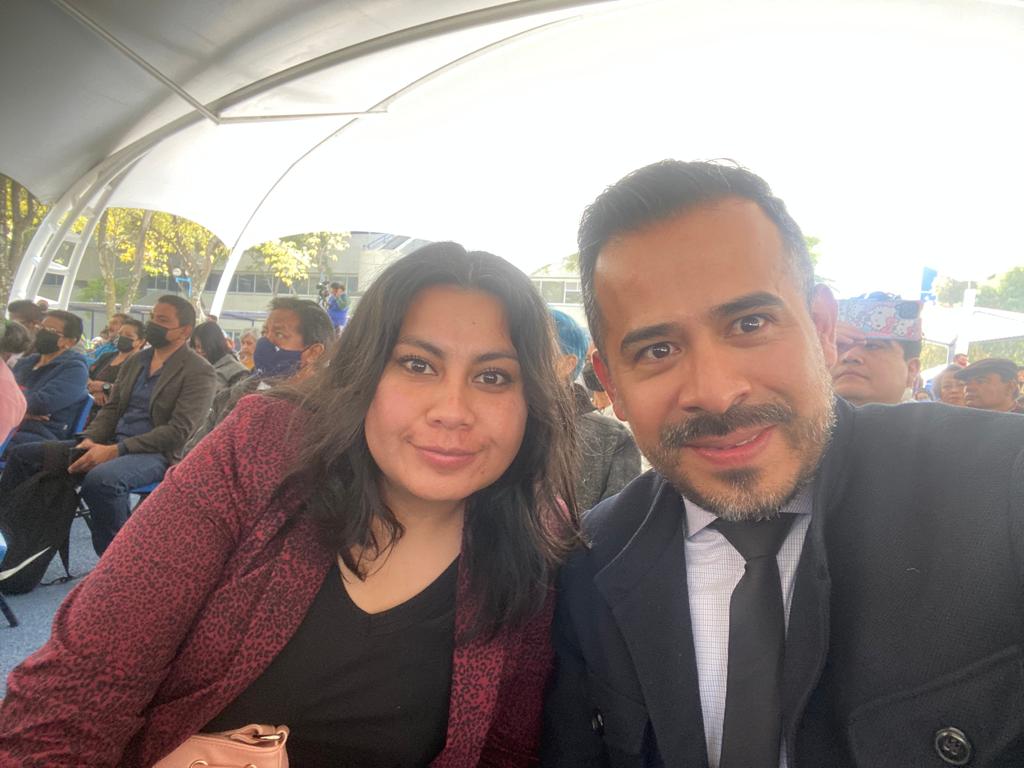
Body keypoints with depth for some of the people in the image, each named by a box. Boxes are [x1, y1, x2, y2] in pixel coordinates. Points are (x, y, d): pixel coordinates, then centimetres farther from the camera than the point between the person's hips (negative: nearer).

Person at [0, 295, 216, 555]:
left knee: (100, 479, -36)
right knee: (23, 456, -1)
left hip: (157, 454, -8)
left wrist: (114, 451, -21)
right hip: (110, 443, 8)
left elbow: (178, 431, -16)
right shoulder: (135, 361, 16)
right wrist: (90, 440, -5)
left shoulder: (199, 372, -8)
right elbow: (111, 409, 17)